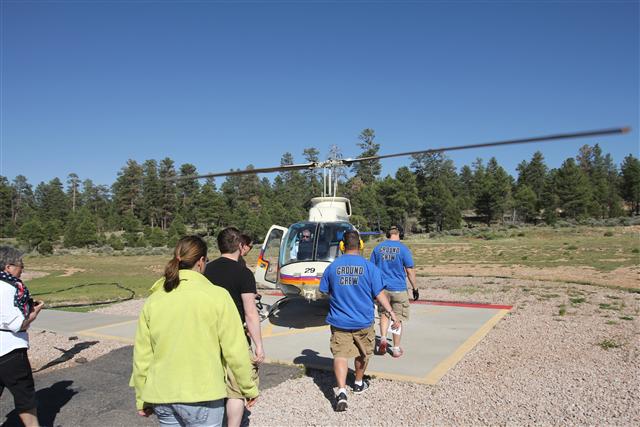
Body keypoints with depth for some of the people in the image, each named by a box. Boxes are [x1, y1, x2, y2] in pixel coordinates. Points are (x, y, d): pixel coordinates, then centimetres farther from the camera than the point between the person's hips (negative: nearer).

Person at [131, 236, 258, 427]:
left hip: (161, 396, 5)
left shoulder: (153, 300, 0)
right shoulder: (217, 296, -12)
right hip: (202, 396, -4)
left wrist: (142, 399, 16)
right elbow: (235, 350, -11)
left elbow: (142, 355, 5)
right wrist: (249, 388, 2)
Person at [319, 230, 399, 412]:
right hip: (363, 321, 0)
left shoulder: (332, 267, -3)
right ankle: (359, 383, 40)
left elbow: (324, 292, 8)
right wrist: (391, 312, -2)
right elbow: (379, 294, -8)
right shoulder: (369, 267, -8)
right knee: (362, 353, 21)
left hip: (339, 321, 0)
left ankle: (341, 391, -18)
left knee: (340, 354, 0)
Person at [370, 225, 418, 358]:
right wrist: (415, 288, 4)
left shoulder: (378, 247, 3)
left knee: (384, 314, 19)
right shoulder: (403, 249, -7)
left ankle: (383, 339, 0)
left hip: (382, 287, 3)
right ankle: (396, 349, 15)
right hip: (398, 289, -2)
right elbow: (410, 271, -5)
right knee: (398, 318, 8)